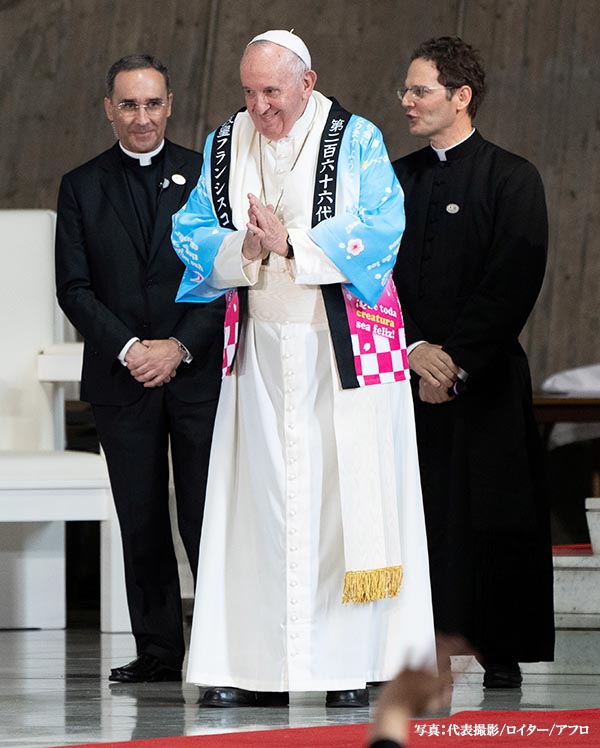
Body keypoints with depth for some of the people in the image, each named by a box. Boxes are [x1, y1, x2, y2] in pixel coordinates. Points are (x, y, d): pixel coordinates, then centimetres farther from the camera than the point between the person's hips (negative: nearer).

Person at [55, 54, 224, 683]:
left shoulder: (208, 176, 5)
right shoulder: (82, 187, 7)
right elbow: (74, 287, 2)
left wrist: (181, 346, -10)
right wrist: (129, 349, -10)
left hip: (199, 371, -1)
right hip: (122, 376, 1)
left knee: (206, 515, -5)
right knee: (141, 521, 3)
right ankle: (157, 649, 7)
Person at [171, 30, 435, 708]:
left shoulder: (355, 142, -3)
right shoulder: (225, 147, 9)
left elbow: (380, 226, -13)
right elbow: (191, 234, 5)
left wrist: (291, 243, -19)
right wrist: (244, 248, -15)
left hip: (344, 346, -3)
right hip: (259, 344, 3)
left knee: (346, 497, -4)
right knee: (257, 497, 0)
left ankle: (354, 664, -2)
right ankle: (257, 667, 1)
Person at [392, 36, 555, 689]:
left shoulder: (512, 179, -1)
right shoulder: (395, 182, 13)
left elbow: (513, 284, -8)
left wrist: (457, 361, -13)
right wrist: (413, 349, -9)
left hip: (485, 382, -4)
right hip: (405, 378, 4)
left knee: (490, 524, -3)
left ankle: (501, 653, 5)